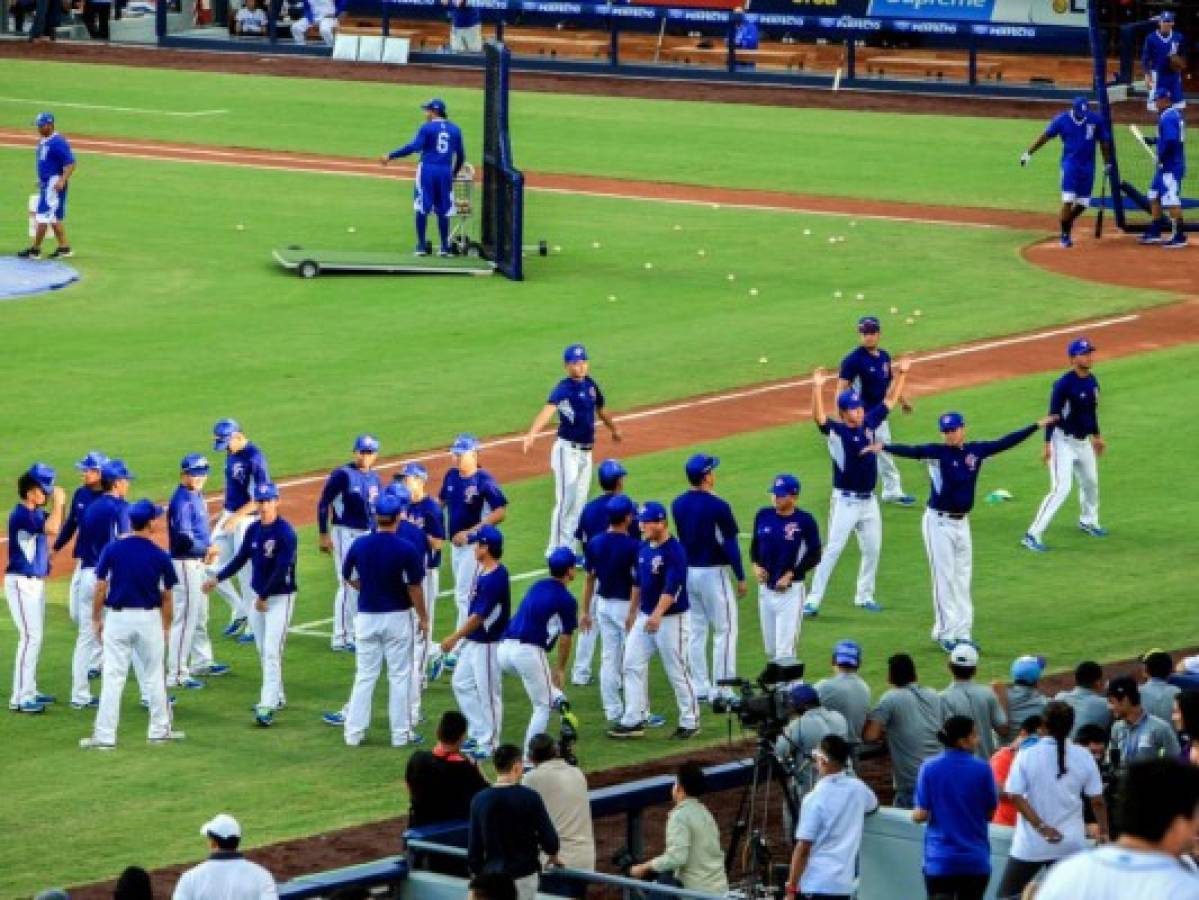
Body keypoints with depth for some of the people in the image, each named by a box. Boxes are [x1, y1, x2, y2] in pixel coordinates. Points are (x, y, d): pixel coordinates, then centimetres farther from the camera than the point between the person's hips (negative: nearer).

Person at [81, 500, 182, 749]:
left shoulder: (112, 550, -5)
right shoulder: (160, 556, -5)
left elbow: (100, 588, -4)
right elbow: (167, 596, 2)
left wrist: (96, 619, 7)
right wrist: (166, 626, 15)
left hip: (117, 617, 0)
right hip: (149, 619, 0)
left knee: (112, 677, 0)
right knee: (154, 676, 14)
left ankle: (105, 735, -3)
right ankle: (160, 730, 23)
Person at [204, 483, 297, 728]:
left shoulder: (285, 532, -15)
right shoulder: (254, 530, 7)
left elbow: (282, 568, -20)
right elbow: (241, 558, 12)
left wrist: (264, 597, -18)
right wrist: (218, 578, 1)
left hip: (280, 597, -8)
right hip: (259, 598, 8)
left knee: (272, 652, -12)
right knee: (264, 652, 14)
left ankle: (267, 706, -15)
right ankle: (277, 697, 28)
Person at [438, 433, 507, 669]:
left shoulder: (484, 481, -15)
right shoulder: (451, 476, 7)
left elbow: (500, 511, -20)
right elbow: (441, 501, 20)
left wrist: (470, 532, -22)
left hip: (475, 544, -8)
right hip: (456, 544, 8)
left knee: (465, 596, -10)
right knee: (463, 595, 14)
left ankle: (459, 650, -8)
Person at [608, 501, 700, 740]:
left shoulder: (674, 551, -18)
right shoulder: (643, 548, 8)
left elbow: (672, 587, -27)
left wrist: (657, 614, -37)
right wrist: (632, 613, 24)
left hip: (671, 618, -8)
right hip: (645, 616, 9)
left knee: (677, 671, -1)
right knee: (632, 665, 5)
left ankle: (690, 721, 11)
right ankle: (633, 721, 9)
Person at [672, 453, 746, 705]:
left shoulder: (678, 504, 1)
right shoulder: (717, 506, -17)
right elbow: (730, 544, -14)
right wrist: (741, 577, -7)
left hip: (686, 571, 6)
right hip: (712, 572, -6)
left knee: (696, 630, 13)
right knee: (725, 629, 2)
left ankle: (700, 687, 15)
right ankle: (721, 689, -1)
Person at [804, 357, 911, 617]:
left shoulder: (869, 423, 5)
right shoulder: (837, 431, -13)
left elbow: (889, 401, 15)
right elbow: (819, 418, -32)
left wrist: (901, 374, 11)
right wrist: (817, 388, -45)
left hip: (869, 501, 6)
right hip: (845, 502, -6)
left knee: (872, 549, 13)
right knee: (832, 550, -8)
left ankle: (864, 596, 27)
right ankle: (813, 600, -7)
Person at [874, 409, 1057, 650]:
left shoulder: (976, 450, 2)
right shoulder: (937, 452, -11)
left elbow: (1006, 442, 10)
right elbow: (912, 450, -27)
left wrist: (1037, 425, 13)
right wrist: (884, 447, -45)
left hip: (962, 522, 5)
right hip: (939, 522, -5)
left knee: (962, 579, 10)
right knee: (944, 578, -3)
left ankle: (962, 633, 17)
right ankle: (946, 634, 2)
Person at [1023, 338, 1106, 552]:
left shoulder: (1092, 381, 4)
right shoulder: (1064, 384, -21)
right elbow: (1053, 414, -22)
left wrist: (1097, 436, 26)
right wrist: (1048, 445, -27)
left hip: (1083, 441, 8)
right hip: (1064, 441, -8)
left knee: (1090, 482, 24)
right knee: (1061, 489, -18)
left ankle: (1088, 521, 50)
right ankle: (1033, 534, -18)